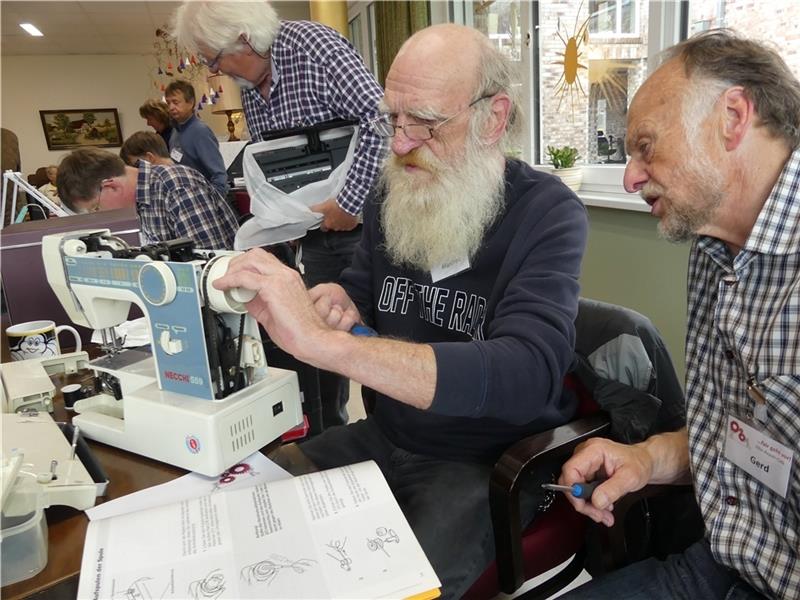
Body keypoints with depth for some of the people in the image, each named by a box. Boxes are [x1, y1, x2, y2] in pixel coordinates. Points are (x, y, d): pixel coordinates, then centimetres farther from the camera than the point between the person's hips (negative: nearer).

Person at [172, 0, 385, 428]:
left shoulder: (312, 44, -14)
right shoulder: (248, 87, 10)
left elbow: (380, 118, -24)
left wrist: (350, 203, -23)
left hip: (363, 220, -7)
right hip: (316, 230, 8)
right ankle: (328, 436, 31)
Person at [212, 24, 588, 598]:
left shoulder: (548, 212, -17)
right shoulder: (394, 195, 1)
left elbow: (527, 375, -33)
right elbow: (359, 293, 14)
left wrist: (322, 342, -41)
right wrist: (337, 306, -13)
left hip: (492, 457, -5)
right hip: (386, 437, 6)